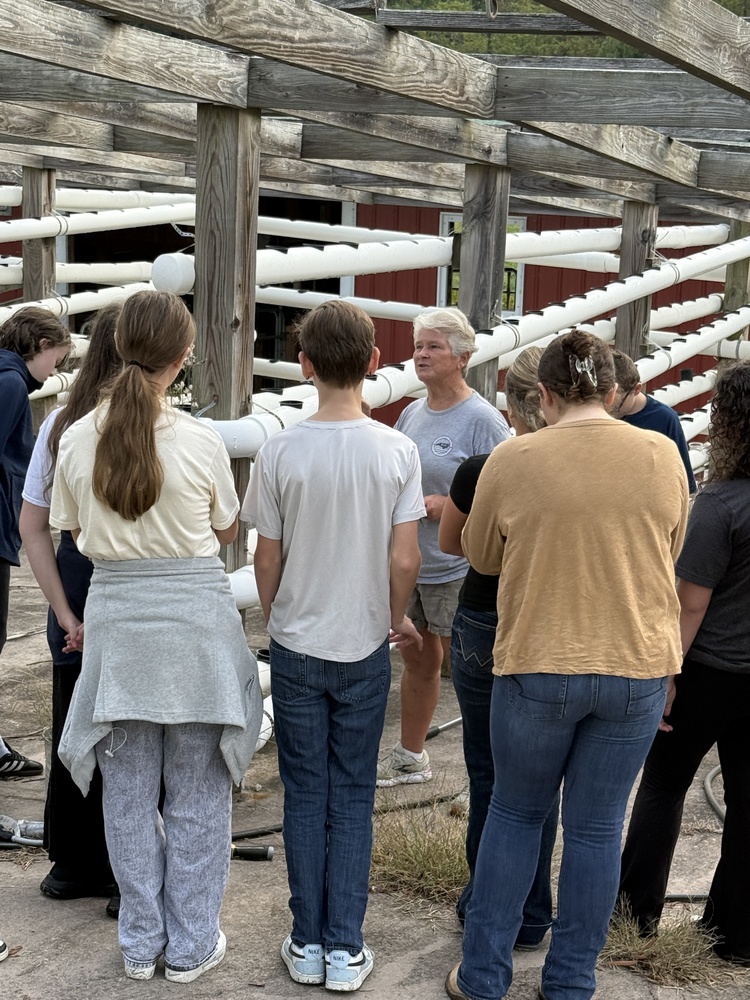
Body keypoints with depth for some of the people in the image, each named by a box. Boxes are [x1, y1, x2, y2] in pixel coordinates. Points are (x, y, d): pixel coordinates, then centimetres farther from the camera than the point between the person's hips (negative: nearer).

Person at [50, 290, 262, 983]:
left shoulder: (78, 439, -5)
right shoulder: (200, 441, -13)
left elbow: (72, 531, 8)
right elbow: (227, 531, 2)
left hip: (115, 615, 3)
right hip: (196, 616, -2)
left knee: (128, 793, 15)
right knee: (197, 794, 12)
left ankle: (142, 944, 27)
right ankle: (191, 946, 22)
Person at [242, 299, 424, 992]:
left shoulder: (281, 451, -11)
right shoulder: (397, 451, -10)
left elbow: (267, 560, -4)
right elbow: (403, 559, -10)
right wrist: (396, 619, 10)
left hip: (296, 645, 0)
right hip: (364, 647, 0)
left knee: (305, 795, 11)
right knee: (352, 797, 10)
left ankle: (308, 944, 19)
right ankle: (345, 950, 14)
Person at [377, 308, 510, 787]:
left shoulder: (483, 419, -12)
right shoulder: (413, 413, 11)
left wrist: (444, 506, -22)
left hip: (456, 569, -7)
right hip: (406, 562, 7)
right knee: (418, 659, 20)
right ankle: (410, 756, 35)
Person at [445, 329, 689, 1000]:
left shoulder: (511, 462, -10)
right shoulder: (662, 456, -5)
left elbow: (481, 557, 5)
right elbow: (669, 554, 10)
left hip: (537, 666, -1)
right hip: (638, 667, 1)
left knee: (514, 814, 17)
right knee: (597, 827, 12)